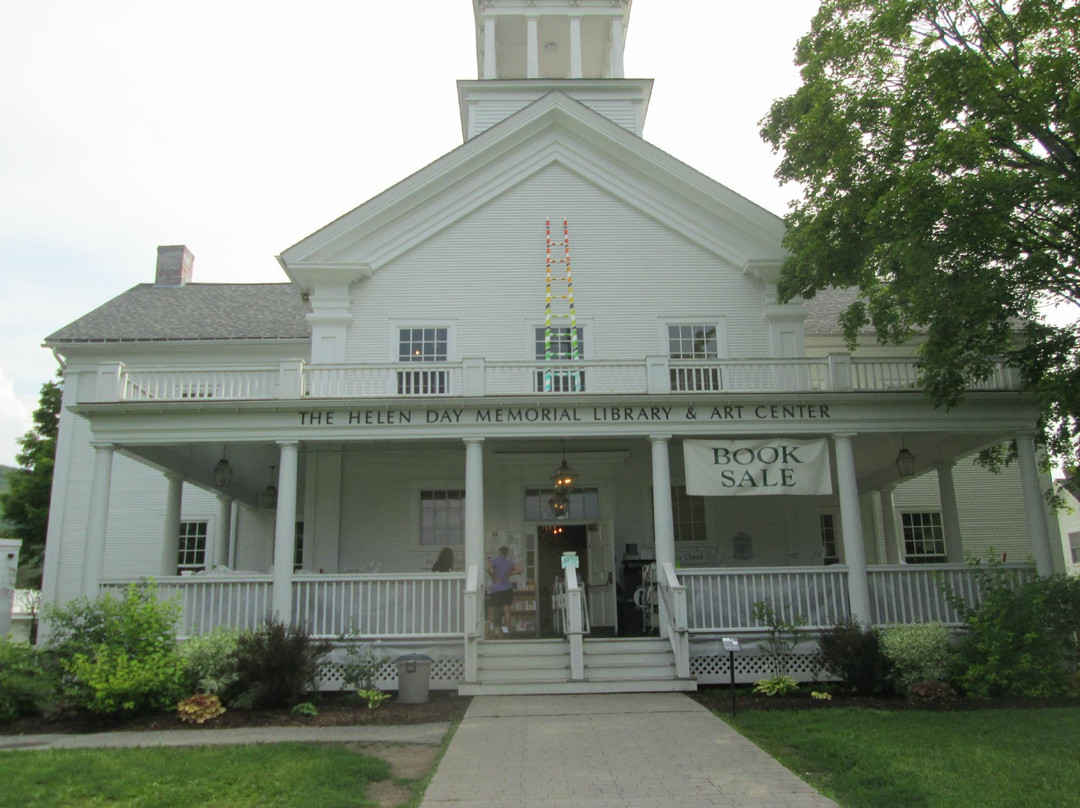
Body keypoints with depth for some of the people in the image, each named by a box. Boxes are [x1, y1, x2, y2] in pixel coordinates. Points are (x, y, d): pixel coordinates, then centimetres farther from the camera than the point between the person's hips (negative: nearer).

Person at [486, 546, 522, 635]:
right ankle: (506, 628, -1)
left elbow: (488, 568, -21)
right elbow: (520, 570, 9)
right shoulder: (509, 563, 9)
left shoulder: (495, 560, -4)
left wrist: (493, 577, -8)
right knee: (507, 609, 3)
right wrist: (510, 573, 11)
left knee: (491, 607, 10)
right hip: (508, 588, 3)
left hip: (496, 588, -3)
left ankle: (491, 625, 3)